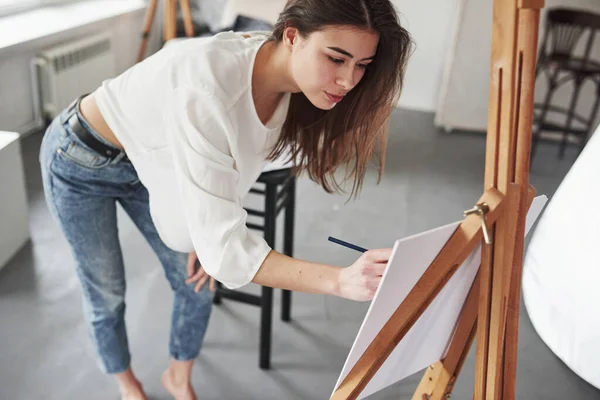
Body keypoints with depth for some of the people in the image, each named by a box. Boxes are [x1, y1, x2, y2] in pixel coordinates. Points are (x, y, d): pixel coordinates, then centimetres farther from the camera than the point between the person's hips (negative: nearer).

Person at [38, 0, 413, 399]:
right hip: (81, 160, -5)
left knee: (197, 283, 10)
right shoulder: (205, 88, -44)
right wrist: (340, 280, -53)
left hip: (141, 161, 6)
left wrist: (208, 238, -3)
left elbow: (237, 163, -1)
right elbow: (223, 247, -44)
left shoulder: (288, 85, -20)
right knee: (107, 293, 12)